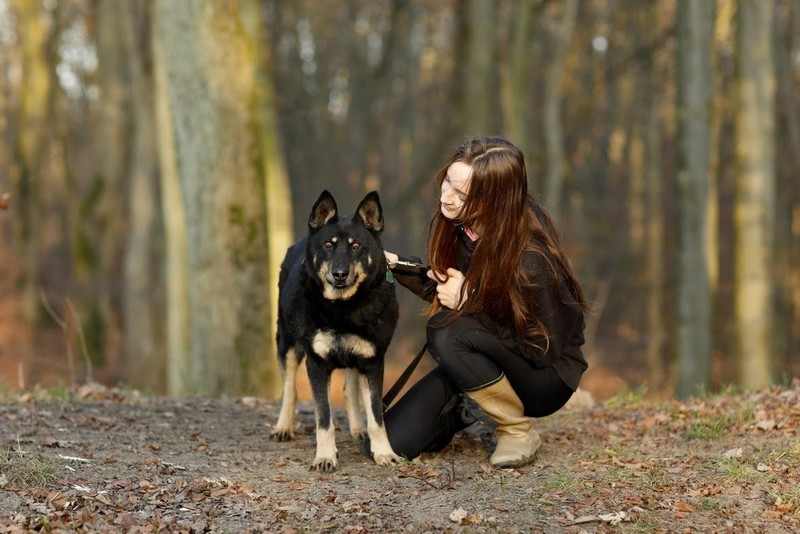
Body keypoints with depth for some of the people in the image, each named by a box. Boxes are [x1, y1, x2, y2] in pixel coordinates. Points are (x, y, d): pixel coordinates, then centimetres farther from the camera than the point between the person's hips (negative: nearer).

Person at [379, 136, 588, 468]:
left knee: (448, 333, -33)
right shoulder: (457, 226, -11)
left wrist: (471, 302, -24)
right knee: (388, 443, -12)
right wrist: (397, 268, -10)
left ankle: (519, 430, -11)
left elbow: (542, 350, -21)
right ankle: (457, 413, 19)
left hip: (544, 376, -5)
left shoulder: (530, 260, -30)